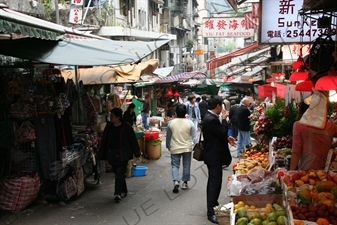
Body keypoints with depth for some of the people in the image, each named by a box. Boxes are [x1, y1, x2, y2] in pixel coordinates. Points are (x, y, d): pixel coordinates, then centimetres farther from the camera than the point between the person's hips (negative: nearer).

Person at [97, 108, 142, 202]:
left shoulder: (126, 127, -9)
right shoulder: (109, 126, 4)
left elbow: (133, 141, -4)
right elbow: (104, 140, 9)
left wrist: (137, 154, -1)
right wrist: (102, 155, 9)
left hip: (122, 155, -5)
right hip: (112, 155, 5)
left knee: (119, 173, -13)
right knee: (118, 173, 13)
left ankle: (118, 193, -12)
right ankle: (123, 191, 26)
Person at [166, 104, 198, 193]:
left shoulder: (171, 123, -6)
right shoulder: (189, 123, -9)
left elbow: (168, 136, 3)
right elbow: (194, 136, -6)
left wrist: (168, 146, 17)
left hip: (175, 148, 0)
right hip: (187, 148, 0)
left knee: (175, 165, 6)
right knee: (186, 166, 13)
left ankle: (176, 181, -13)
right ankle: (185, 183, 20)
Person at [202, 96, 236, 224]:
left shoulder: (210, 117, 10)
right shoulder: (211, 119, -25)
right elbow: (223, 133, -23)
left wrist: (226, 138, 8)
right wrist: (224, 119, -15)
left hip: (213, 155, 11)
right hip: (214, 156, -11)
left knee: (213, 181, 21)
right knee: (215, 182, -7)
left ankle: (212, 204, 35)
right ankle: (211, 212, -2)